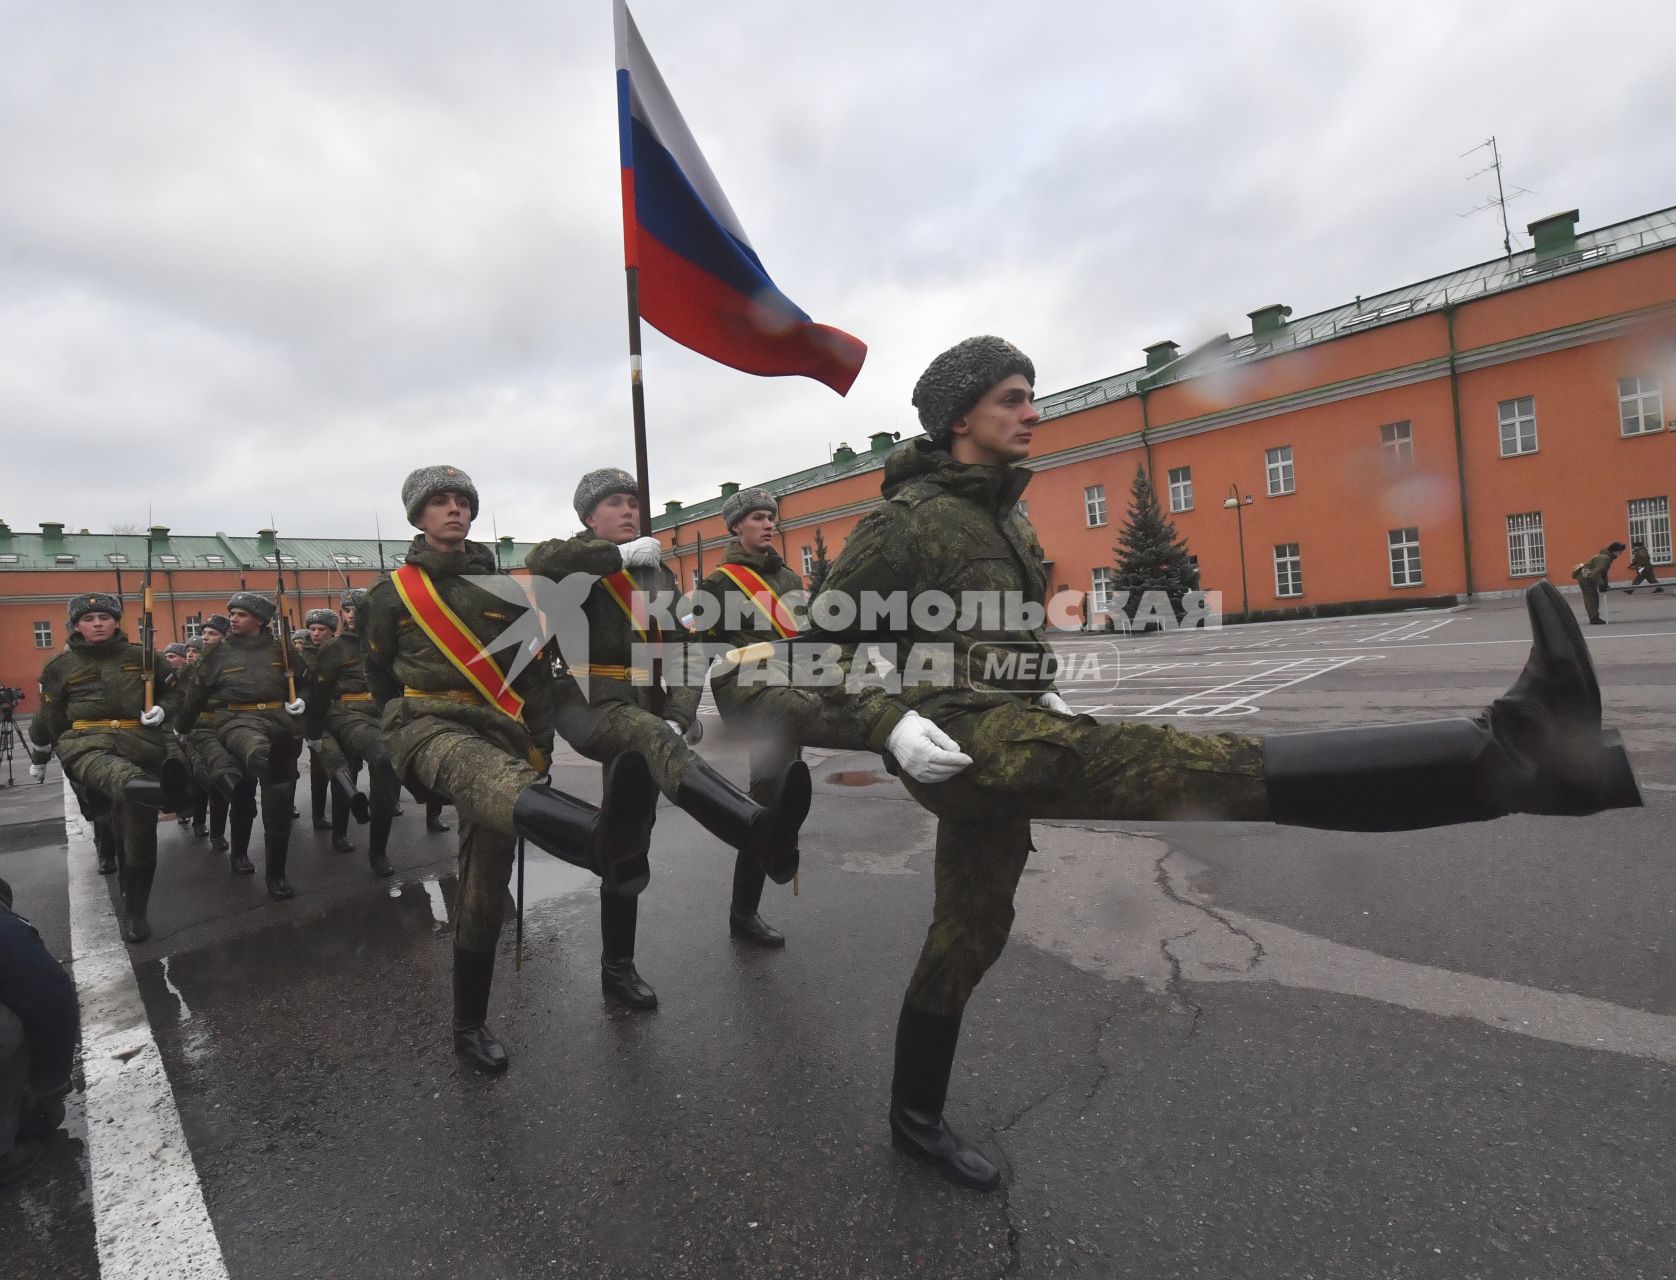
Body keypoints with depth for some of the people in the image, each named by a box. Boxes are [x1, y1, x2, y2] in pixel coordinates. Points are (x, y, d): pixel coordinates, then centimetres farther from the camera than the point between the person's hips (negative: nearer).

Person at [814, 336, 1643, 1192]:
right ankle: (1504, 752, -33)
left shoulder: (1000, 513, 18)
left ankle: (916, 1117, 39)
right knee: (1183, 767, -25)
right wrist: (893, 724, -20)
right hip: (964, 739, -9)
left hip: (1004, 734, 9)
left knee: (967, 937, 19)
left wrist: (1040, 692, 14)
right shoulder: (905, 520, -7)